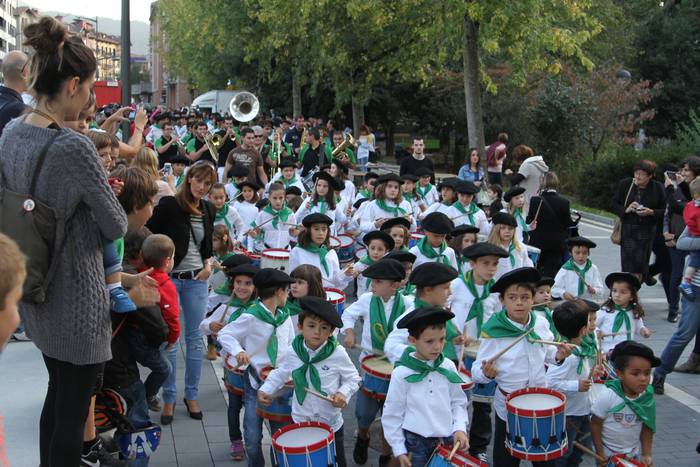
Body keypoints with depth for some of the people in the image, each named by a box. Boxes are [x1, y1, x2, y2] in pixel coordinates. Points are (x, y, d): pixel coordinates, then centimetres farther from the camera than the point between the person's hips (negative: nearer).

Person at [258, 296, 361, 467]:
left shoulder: (338, 353, -17)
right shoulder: (293, 352, -9)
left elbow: (353, 379, -5)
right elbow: (281, 373, 10)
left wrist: (343, 393, -22)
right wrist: (265, 389, -2)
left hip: (331, 422, -2)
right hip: (300, 421, 2)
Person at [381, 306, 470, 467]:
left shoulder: (448, 368, -1)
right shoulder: (401, 374, -11)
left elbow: (458, 402, 10)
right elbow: (392, 414, -4)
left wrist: (460, 428, -5)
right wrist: (399, 450, -4)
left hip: (448, 441, 3)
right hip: (415, 444, -3)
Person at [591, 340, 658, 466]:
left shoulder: (648, 399, -12)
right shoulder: (607, 396, -24)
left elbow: (647, 428, -1)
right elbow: (595, 424, -13)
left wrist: (647, 454, -6)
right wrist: (600, 454, -11)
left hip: (634, 453, 3)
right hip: (608, 452, -3)